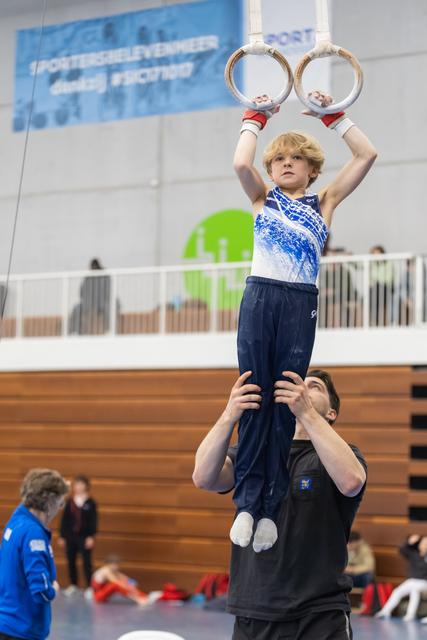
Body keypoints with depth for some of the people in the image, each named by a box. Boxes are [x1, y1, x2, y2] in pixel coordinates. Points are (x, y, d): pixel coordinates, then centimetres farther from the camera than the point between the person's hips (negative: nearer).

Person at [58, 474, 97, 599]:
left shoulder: (90, 503, -5)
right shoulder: (69, 502, 3)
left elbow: (93, 521, -6)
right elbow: (64, 520, 6)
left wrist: (91, 537, -12)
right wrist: (62, 536, 5)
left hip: (85, 537, -4)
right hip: (70, 536, 4)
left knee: (87, 562, 1)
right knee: (71, 561, 11)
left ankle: (89, 587, 8)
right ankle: (73, 585, 26)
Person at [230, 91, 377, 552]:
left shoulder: (325, 202, 17)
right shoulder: (262, 198, 16)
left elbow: (366, 155, 10)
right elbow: (241, 163, -3)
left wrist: (331, 115, 13)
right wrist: (256, 117, 9)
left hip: (302, 304, 0)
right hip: (260, 296, 0)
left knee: (286, 404, -2)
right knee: (253, 398, -7)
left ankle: (271, 506, -2)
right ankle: (247, 501, -8)